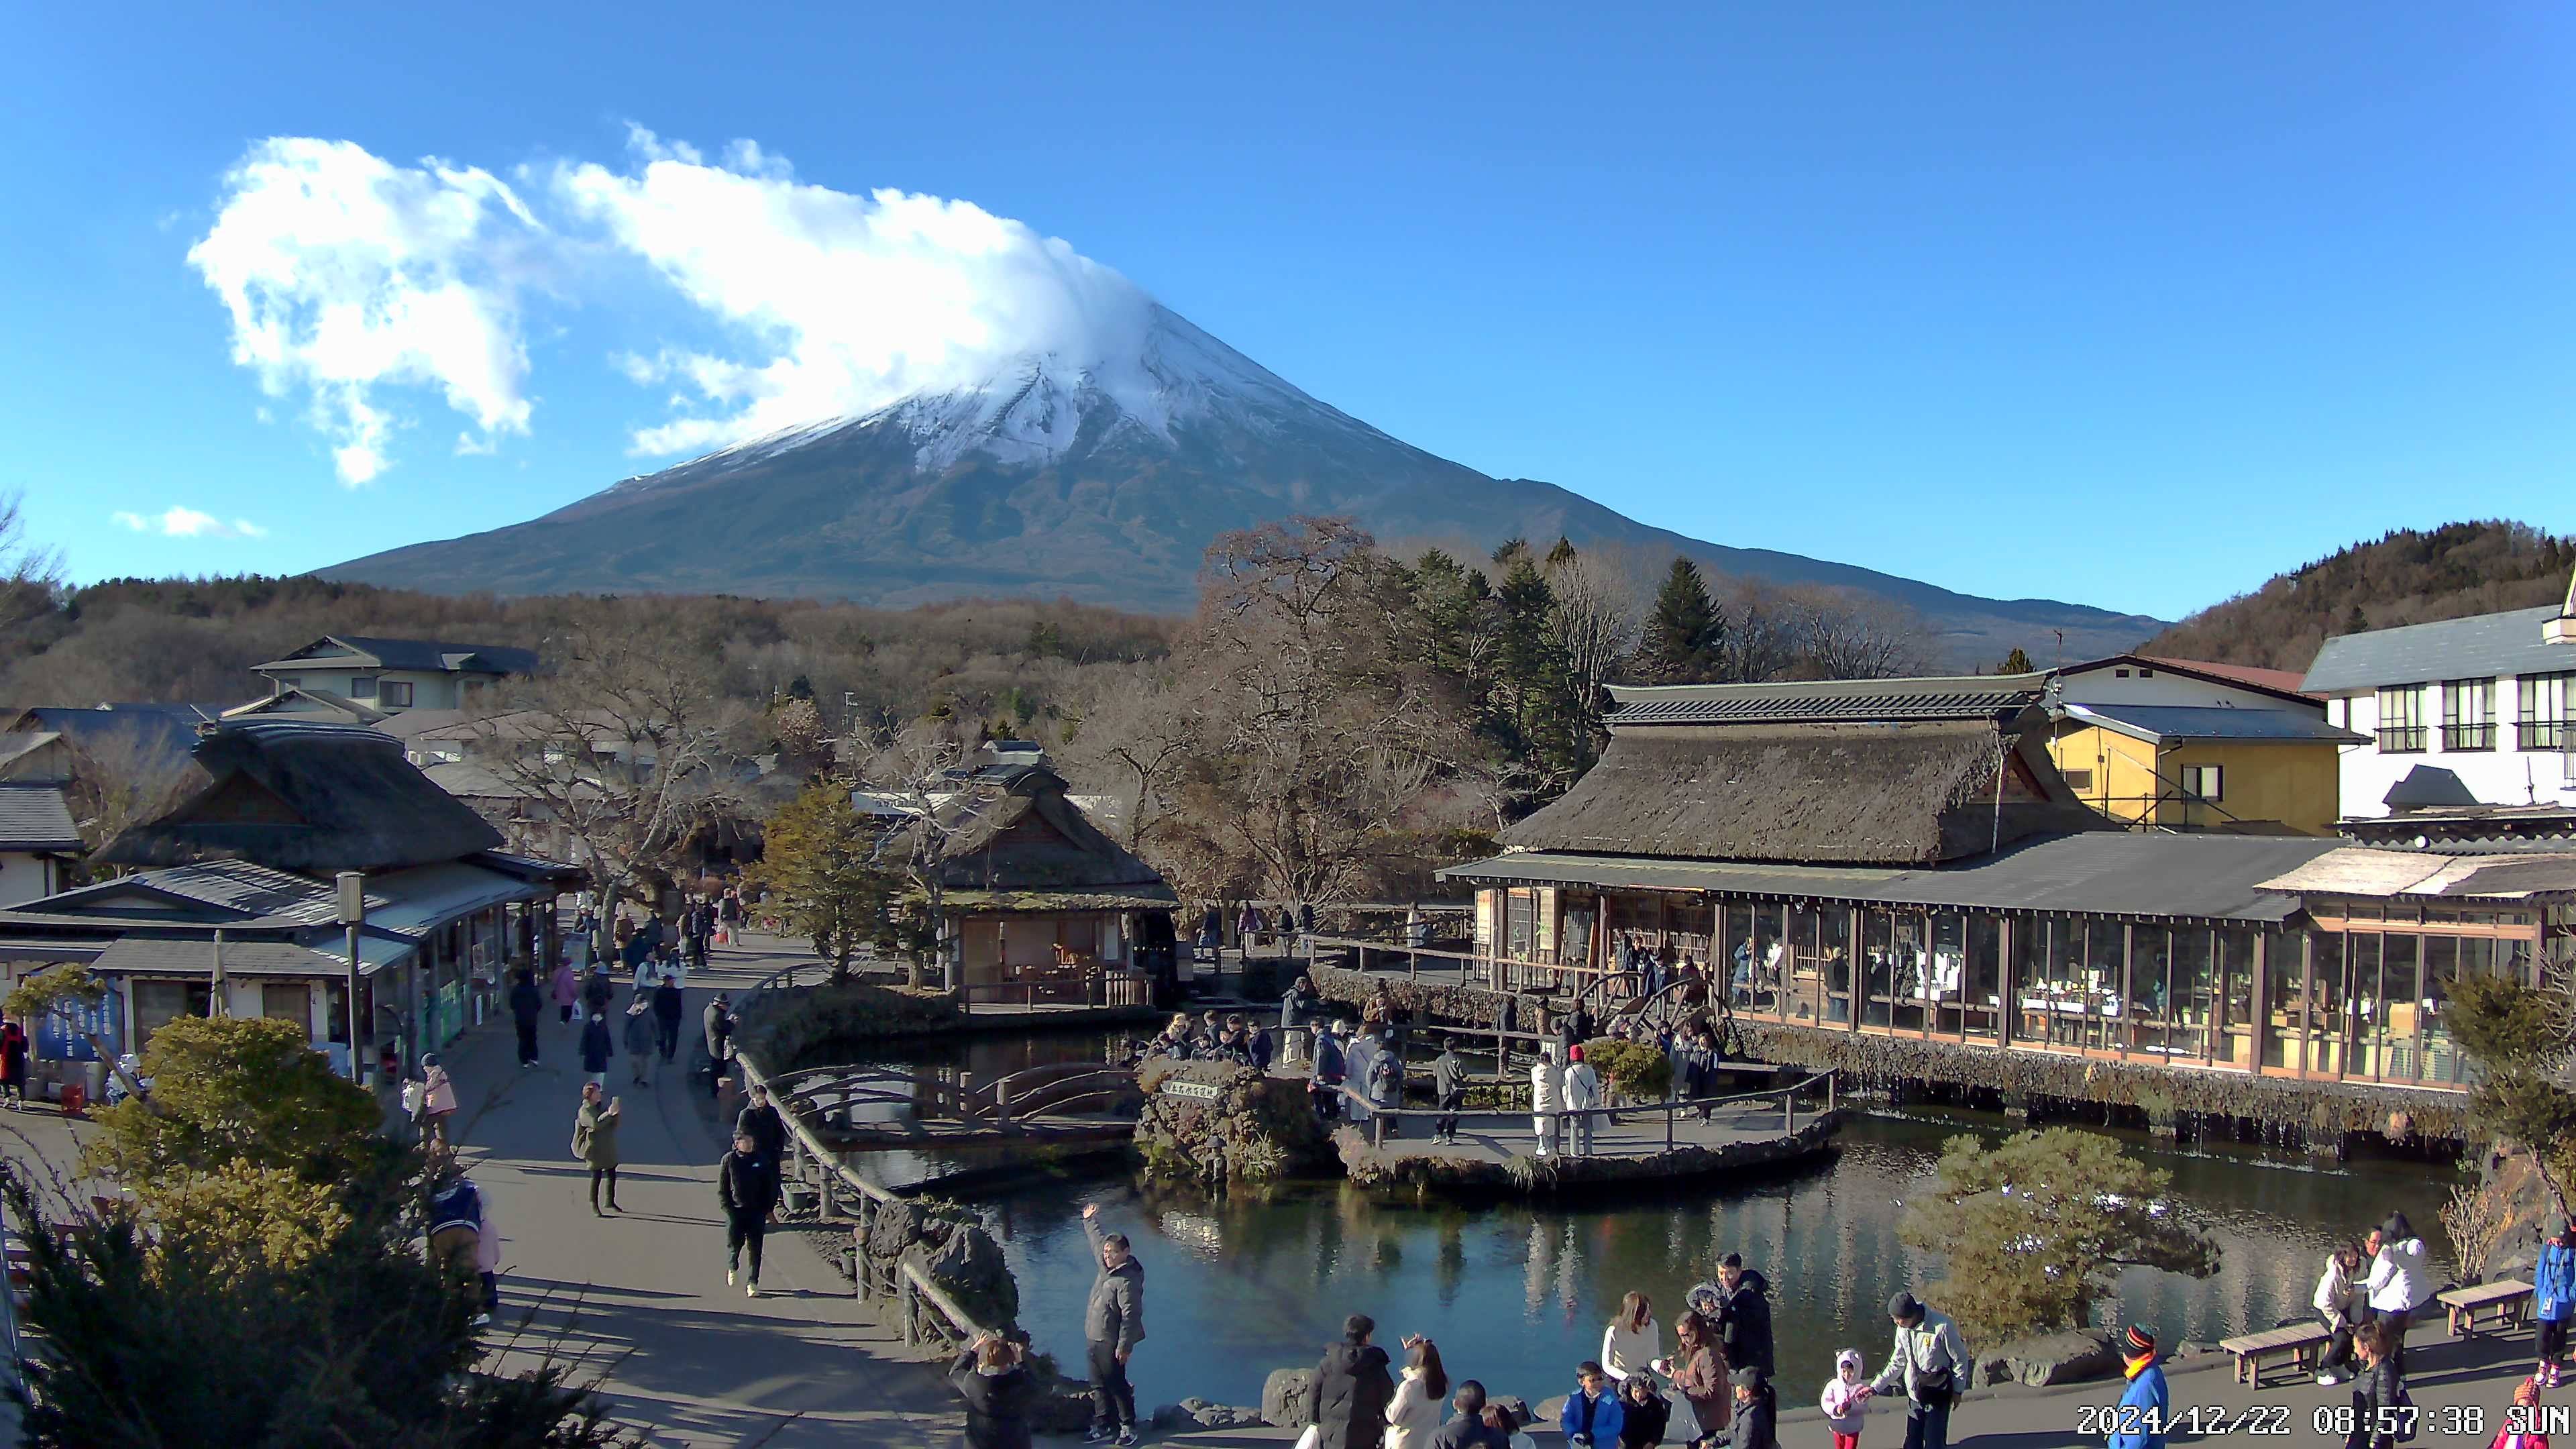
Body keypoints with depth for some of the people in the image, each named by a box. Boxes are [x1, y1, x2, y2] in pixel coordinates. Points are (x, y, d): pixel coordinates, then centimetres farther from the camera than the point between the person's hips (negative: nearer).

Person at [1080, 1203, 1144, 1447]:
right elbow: (1097, 1240, 25)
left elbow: (1130, 1316, -25)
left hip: (1111, 1343, -9)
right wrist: (1090, 1221, 36)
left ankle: (1128, 1427, 12)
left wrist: (1124, 1346, -26)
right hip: (1093, 1339, 9)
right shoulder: (1107, 1265, 4)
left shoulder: (1127, 1280, -23)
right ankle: (1104, 1426, 25)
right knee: (1099, 1385, 15)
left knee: (1116, 1385, 0)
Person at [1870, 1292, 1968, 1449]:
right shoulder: (1903, 1330, -3)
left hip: (1938, 1396, -5)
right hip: (1915, 1395, 6)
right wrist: (1875, 1387, -1)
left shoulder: (1942, 1327, -22)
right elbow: (1897, 1364, 6)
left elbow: (1960, 1358, -9)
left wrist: (1957, 1390, -4)